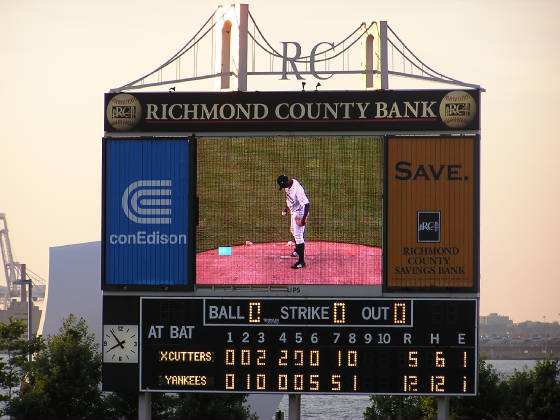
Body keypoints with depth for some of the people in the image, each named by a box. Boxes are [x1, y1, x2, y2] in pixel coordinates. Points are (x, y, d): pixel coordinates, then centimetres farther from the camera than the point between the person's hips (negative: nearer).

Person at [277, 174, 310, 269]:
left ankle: (301, 261, -4)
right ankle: (298, 250, 53)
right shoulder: (289, 185, -7)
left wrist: (304, 219, -33)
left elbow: (307, 204, -35)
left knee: (298, 236, -9)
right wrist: (286, 208, 22)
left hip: (299, 214, -10)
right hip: (293, 212, 10)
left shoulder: (297, 189, -35)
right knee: (293, 230, 29)